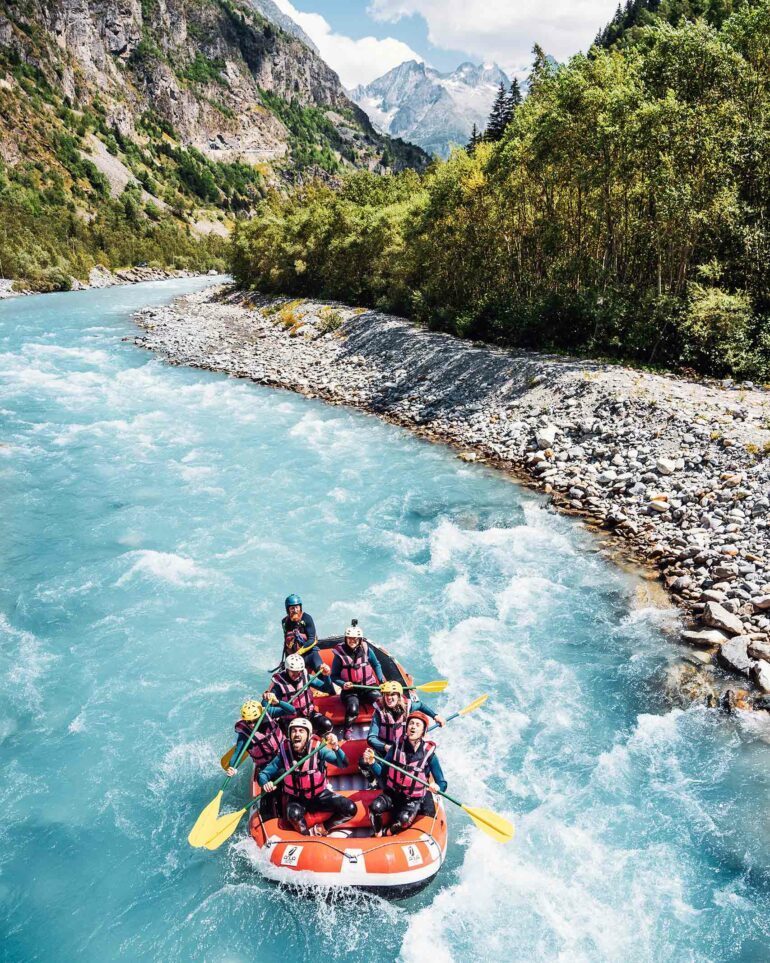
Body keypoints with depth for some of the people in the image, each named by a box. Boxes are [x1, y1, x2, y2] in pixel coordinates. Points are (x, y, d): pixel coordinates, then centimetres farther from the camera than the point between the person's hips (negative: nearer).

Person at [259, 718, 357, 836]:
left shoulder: (317, 749, -20)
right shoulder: (284, 753, -17)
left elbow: (344, 764, -29)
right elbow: (264, 773, -7)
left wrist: (336, 748, -50)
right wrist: (266, 783, -31)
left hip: (319, 795, 1)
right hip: (296, 799, -1)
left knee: (350, 808, -17)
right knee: (294, 814, -35)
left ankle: (322, 828, 5)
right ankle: (308, 836, -5)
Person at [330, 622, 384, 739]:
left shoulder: (366, 650, -2)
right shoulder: (340, 654, -9)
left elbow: (376, 665, 14)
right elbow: (334, 676, -3)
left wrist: (381, 680, 3)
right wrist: (343, 684, -20)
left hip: (368, 686, 2)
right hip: (349, 690, -2)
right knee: (353, 709, -28)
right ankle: (348, 729, 4)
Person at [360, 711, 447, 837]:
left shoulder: (429, 754, -12)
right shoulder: (397, 746, -6)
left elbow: (442, 784, -9)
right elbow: (382, 773, 0)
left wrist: (437, 787, -33)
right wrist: (372, 762, -20)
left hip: (414, 800, -2)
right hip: (391, 794, 2)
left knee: (404, 818, -31)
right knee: (375, 807, -26)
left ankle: (386, 835, 0)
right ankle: (378, 836, 0)